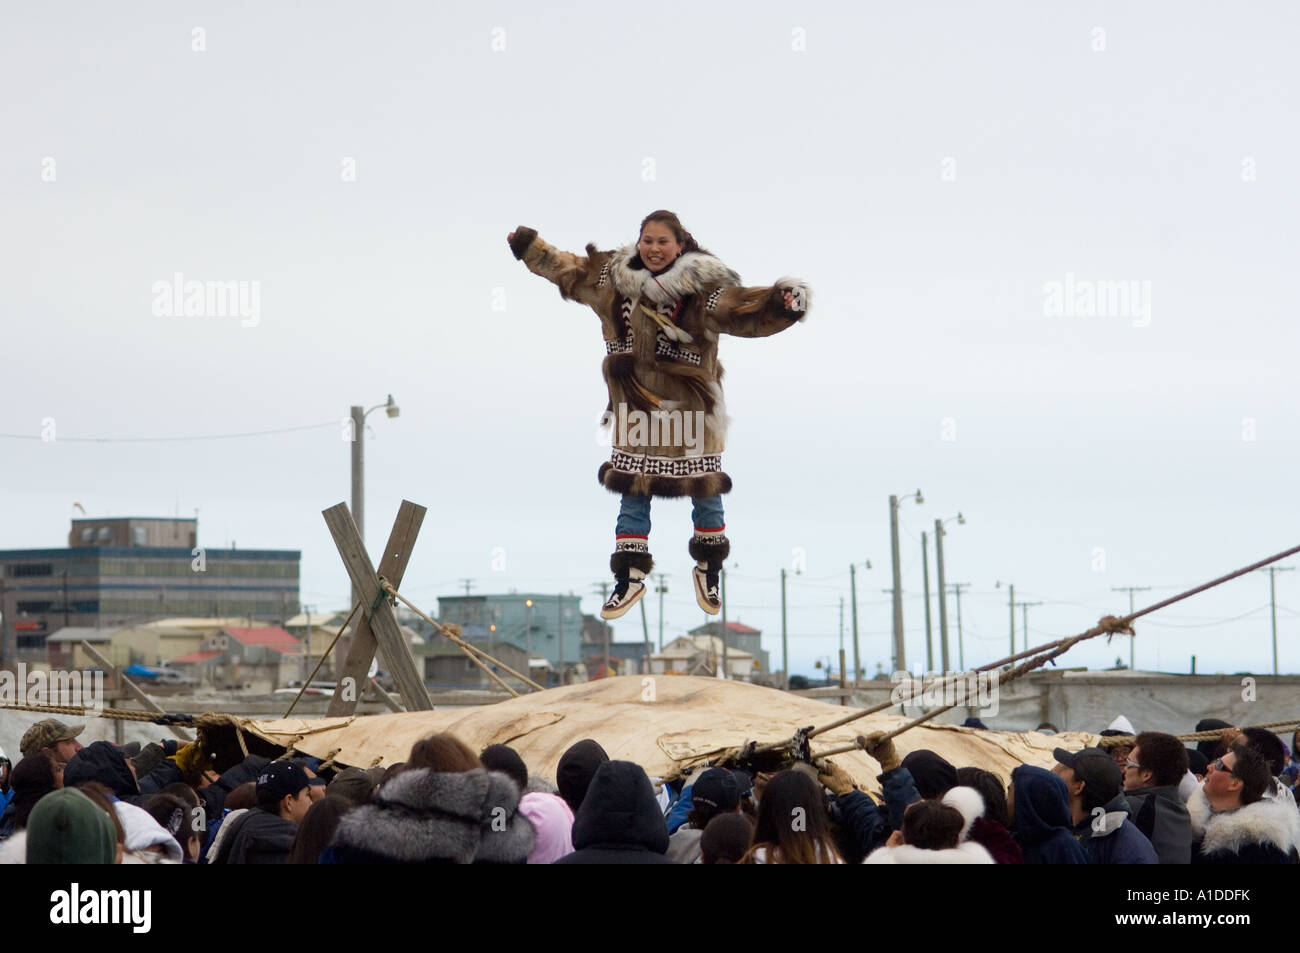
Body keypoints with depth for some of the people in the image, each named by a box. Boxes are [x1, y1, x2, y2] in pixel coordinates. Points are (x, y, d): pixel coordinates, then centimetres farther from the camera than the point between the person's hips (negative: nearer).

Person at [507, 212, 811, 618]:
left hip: (690, 411, -3)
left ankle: (708, 571, 28)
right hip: (637, 409, 3)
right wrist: (528, 246, 22)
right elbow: (567, 269, 17)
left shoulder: (704, 288, -13)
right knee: (633, 493, 8)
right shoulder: (612, 279, 1)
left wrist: (783, 303, -41)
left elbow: (746, 311, -23)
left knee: (705, 491, 7)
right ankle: (630, 578, 18)